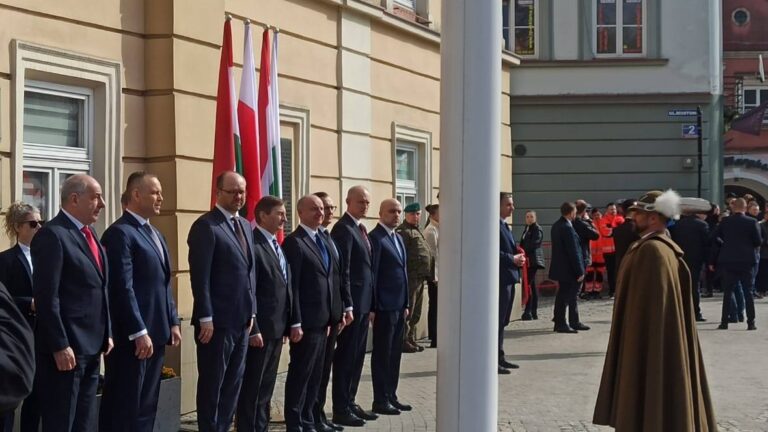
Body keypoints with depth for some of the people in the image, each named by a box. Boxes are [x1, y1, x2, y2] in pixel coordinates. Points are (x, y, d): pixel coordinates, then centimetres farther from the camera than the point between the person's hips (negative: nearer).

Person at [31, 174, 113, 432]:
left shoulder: (89, 233, 14)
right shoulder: (52, 235, -14)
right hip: (67, 347, -9)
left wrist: (107, 333, 15)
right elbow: (47, 297, -19)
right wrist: (60, 346, -21)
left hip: (91, 344, 9)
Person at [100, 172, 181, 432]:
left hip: (156, 333, 9)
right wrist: (139, 332, -20)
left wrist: (173, 323, 12)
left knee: (147, 405, 13)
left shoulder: (155, 234, 18)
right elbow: (123, 288, -18)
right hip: (132, 336, -9)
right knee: (123, 407, -3)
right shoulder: (120, 233, -12)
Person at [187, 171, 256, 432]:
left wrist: (251, 310, 13)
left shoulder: (245, 226, 15)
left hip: (242, 319, 8)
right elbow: (200, 276, -16)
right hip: (217, 320, -8)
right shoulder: (206, 226, -11)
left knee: (233, 382, 13)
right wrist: (205, 318, -19)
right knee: (212, 383, 1)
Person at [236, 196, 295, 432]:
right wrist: (253, 330, -19)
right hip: (260, 329, -9)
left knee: (267, 386, 15)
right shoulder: (253, 246, -14)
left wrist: (290, 323, 13)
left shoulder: (278, 247, 15)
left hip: (277, 328, 9)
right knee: (252, 386, -1)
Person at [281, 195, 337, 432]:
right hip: (306, 321, -8)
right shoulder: (294, 242, -12)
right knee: (300, 374, -1)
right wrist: (295, 324, -19)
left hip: (322, 321, 8)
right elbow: (292, 286, -16)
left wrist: (329, 318, 14)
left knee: (315, 375, 13)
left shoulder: (323, 241, 15)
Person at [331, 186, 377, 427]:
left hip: (363, 303, 9)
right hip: (352, 304, -9)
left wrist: (370, 304, 16)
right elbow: (342, 270, -19)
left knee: (357, 356, 14)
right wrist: (347, 306, -22)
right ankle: (341, 410, 2)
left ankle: (350, 403, 23)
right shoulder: (343, 228, -14)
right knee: (346, 357, -3)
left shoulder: (360, 229, 16)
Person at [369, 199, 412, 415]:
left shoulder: (398, 238, 17)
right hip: (384, 306, -8)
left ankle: (391, 396, 21)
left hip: (399, 306, 8)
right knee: (382, 354, -1)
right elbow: (372, 274, -14)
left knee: (395, 353, 13)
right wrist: (373, 307, -16)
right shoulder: (375, 238, -11)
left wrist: (406, 304, 15)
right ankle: (380, 400, 6)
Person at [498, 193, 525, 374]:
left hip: (509, 278, 10)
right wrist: (512, 259, -17)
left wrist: (518, 256, 7)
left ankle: (499, 357, 22)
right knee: (497, 320, -7)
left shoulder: (504, 225, 18)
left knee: (502, 321, 15)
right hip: (500, 279, -10)